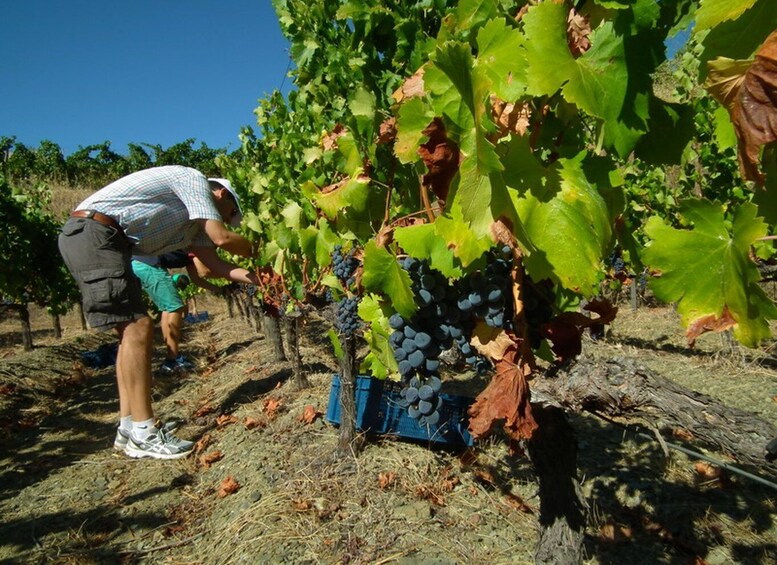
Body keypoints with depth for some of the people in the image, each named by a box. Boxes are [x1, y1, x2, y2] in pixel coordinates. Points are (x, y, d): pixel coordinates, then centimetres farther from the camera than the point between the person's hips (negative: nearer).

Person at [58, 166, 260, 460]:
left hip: (84, 238, 11)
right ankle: (144, 435, -8)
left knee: (131, 330, 10)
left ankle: (129, 426, 13)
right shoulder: (194, 180, -1)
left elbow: (215, 263, 16)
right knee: (138, 328, -13)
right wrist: (257, 251, 5)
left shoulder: (191, 222, 24)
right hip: (92, 232, -11)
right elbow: (222, 238, -11)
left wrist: (260, 279, 11)